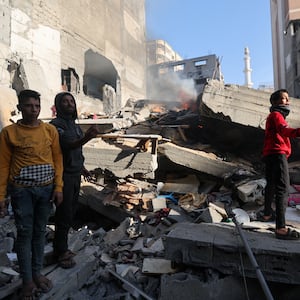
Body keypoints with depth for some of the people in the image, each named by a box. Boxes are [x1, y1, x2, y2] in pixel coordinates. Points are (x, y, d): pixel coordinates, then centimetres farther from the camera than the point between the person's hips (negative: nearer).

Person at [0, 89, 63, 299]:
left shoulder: (50, 130, 2)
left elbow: (57, 159, 3)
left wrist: (58, 188, -2)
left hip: (46, 189, 2)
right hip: (22, 190, -2)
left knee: (40, 232, 13)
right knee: (25, 233, 7)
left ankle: (37, 273, 30)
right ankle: (27, 280, 21)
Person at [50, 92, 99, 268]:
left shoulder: (74, 125, 14)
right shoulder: (56, 125, -12)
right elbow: (67, 145, -29)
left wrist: (82, 167, 20)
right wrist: (86, 138, -46)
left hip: (75, 174, 8)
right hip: (64, 175, -8)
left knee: (72, 211, 14)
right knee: (64, 215, -1)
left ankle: (61, 247, 29)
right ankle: (61, 253, 14)